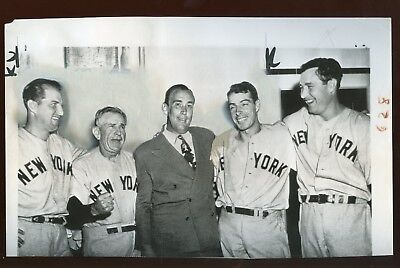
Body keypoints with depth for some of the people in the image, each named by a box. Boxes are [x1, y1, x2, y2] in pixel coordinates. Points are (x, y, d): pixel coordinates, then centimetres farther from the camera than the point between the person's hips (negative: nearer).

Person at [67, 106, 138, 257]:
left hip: (137, 238, 4)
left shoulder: (133, 161, 10)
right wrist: (94, 209, -32)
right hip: (101, 244, -4)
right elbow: (74, 213, -14)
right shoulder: (81, 165, -6)